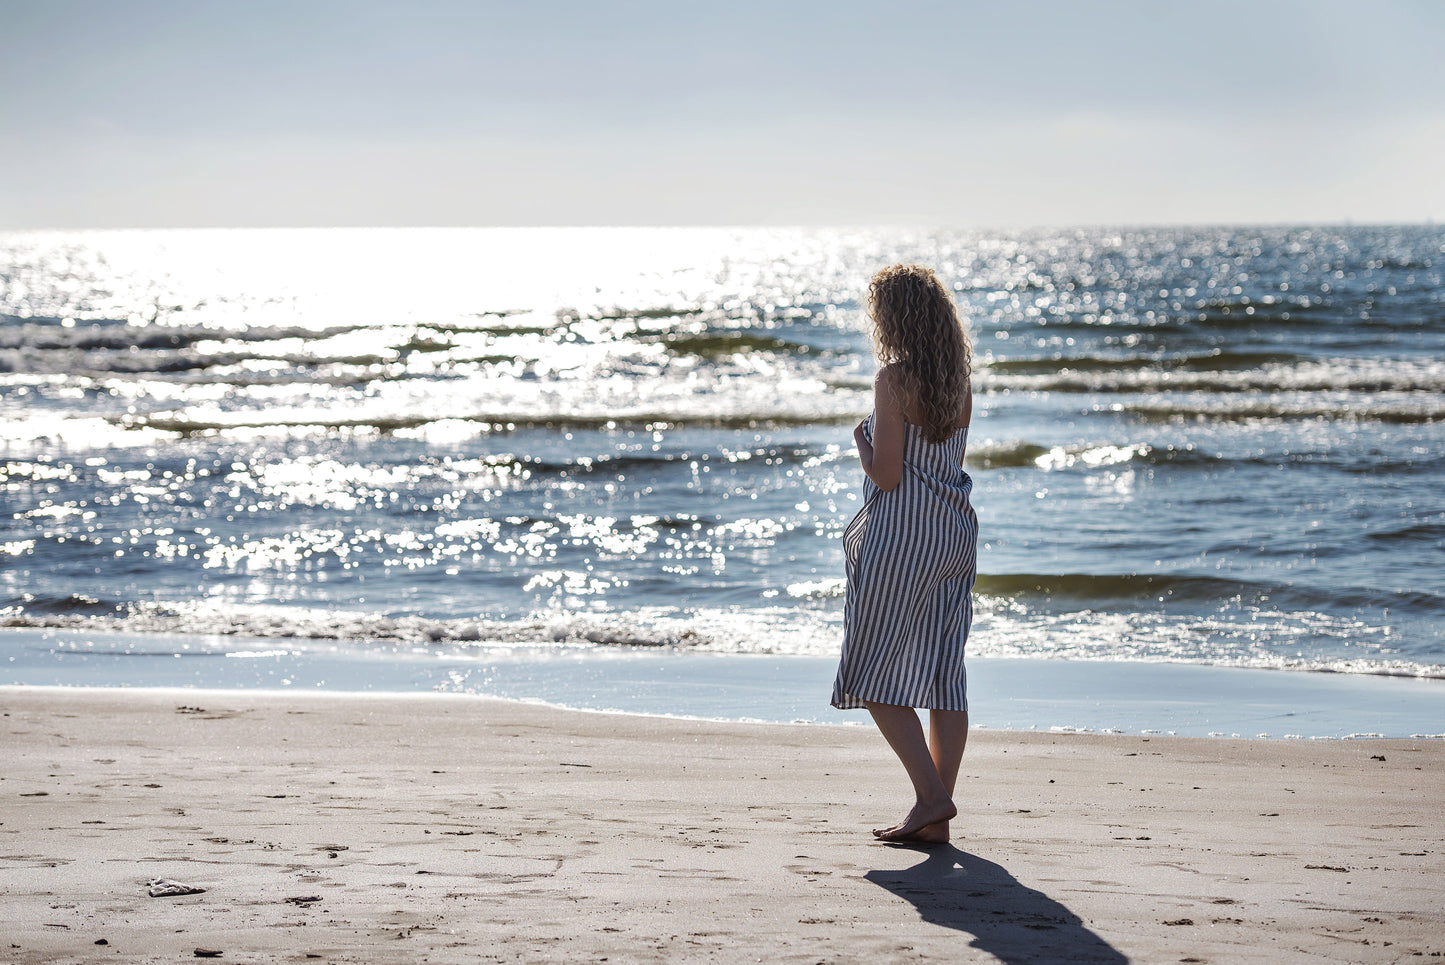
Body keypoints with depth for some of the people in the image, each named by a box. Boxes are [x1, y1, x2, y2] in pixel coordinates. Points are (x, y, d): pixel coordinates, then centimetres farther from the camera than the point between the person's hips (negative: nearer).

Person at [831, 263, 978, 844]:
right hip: (954, 532, 8)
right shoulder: (959, 384, 9)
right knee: (942, 676, 7)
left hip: (902, 534, -7)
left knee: (876, 678, 1)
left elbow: (886, 475, -15)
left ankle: (932, 795, -8)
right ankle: (936, 817, 9)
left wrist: (860, 442, 2)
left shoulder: (894, 378, -13)